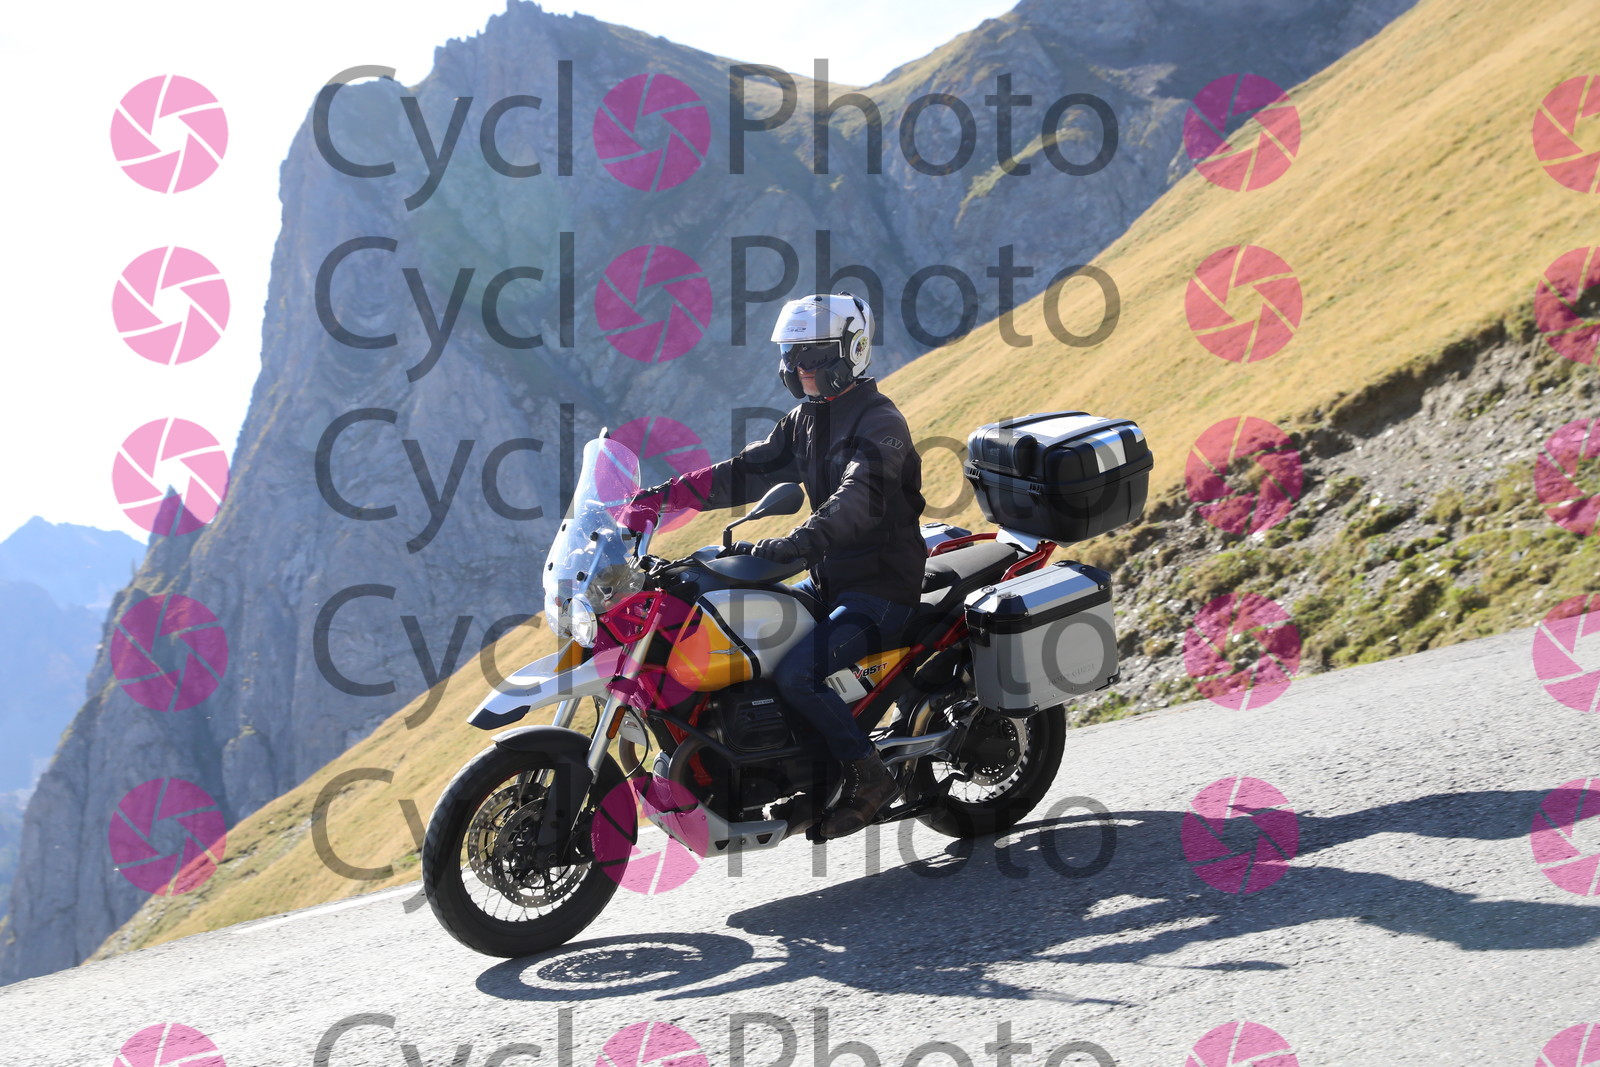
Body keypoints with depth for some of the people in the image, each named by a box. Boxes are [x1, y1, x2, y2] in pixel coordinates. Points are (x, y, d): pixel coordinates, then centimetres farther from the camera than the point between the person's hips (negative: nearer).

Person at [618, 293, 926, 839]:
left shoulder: (880, 422, -16)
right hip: (831, 583, 9)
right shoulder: (806, 418, 12)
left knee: (794, 674, -26)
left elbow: (860, 498, -33)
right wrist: (664, 496, 1)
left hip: (881, 591, -9)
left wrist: (799, 540, -49)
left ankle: (868, 774, -10)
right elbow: (748, 471, 11)